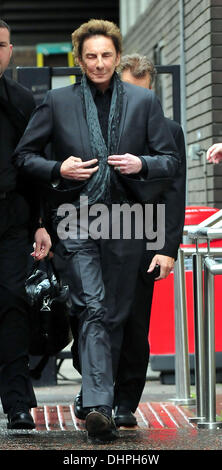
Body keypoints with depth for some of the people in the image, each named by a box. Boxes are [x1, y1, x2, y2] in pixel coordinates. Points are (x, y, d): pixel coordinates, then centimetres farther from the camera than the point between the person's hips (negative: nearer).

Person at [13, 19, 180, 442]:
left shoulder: (143, 102, 8)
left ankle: (101, 400, 25)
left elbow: (171, 159, 9)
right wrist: (58, 169, -9)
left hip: (123, 223, 2)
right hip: (75, 221, -2)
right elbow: (23, 155, 9)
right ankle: (98, 406, -24)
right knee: (93, 309, -16)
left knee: (115, 316, 10)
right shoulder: (58, 102, 5)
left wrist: (142, 165, -11)